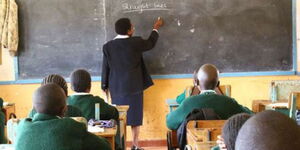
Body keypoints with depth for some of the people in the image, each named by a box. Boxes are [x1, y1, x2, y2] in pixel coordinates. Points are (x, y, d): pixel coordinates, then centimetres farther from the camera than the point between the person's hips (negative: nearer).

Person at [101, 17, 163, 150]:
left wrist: (105, 86, 13)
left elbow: (105, 67, 3)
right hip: (134, 86, -3)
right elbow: (151, 43, 8)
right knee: (135, 116, 6)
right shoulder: (135, 42, -10)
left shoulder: (108, 46, -3)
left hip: (116, 87, 3)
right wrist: (156, 28, 24)